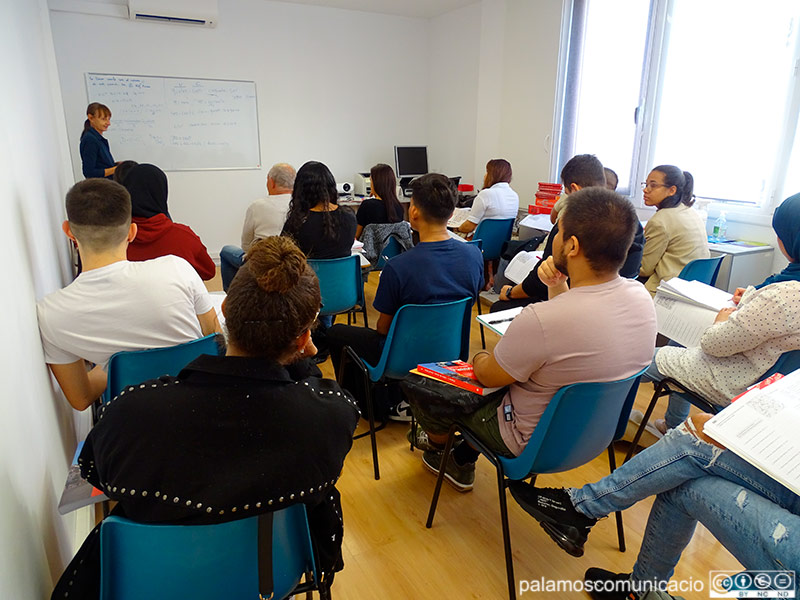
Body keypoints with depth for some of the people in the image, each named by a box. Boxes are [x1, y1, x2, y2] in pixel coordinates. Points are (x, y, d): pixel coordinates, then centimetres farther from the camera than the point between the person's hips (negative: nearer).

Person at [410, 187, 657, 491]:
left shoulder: (540, 320, -37)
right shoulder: (640, 296, -13)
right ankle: (462, 464, 38)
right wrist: (558, 287, -7)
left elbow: (488, 376, -18)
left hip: (533, 441, -7)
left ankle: (437, 445, 43)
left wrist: (477, 359, 3)